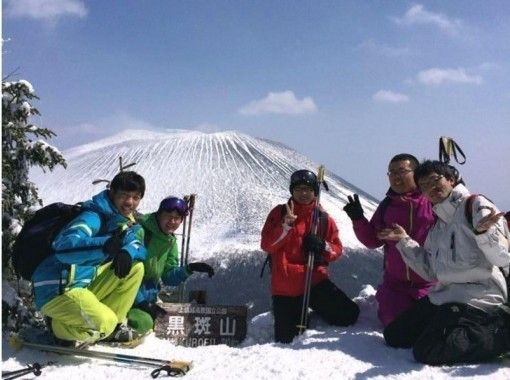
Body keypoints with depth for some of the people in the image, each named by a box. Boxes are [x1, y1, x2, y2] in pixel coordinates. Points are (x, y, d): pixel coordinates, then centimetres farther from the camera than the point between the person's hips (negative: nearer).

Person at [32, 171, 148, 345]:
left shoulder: (124, 220, 8)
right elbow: (63, 247, -34)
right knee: (104, 322, -31)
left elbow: (138, 246, 7)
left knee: (136, 267, -1)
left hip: (88, 283, 9)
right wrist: (104, 246, -52)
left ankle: (113, 326, 6)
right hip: (59, 290, -9)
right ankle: (59, 325, 0)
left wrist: (128, 252, -18)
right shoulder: (94, 217, -20)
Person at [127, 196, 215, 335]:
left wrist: (189, 269, -11)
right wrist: (142, 303, -21)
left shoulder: (171, 241, 7)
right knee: (143, 323, -29)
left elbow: (168, 277, 8)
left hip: (147, 297, 8)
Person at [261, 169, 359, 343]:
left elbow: (337, 249, 7)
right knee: (285, 340, 1)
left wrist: (323, 246, -15)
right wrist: (286, 225, -24)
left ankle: (309, 316, 17)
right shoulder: (279, 213, -2)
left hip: (315, 281, 2)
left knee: (349, 315, -10)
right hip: (286, 285, -2)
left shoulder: (324, 219, 3)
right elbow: (266, 245, -10)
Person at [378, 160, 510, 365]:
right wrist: (404, 241, 15)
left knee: (427, 353, -21)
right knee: (393, 336, 9)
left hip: (477, 298, -8)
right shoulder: (437, 228, 16)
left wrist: (483, 232, -35)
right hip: (443, 295, 8)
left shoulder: (476, 205, -7)